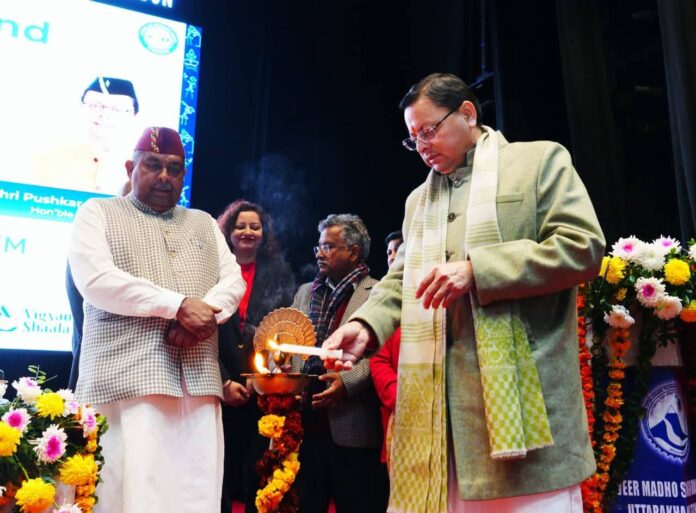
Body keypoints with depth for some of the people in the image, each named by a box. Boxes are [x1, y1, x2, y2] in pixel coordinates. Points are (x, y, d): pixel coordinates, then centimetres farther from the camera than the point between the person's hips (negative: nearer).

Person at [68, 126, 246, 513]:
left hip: (199, 380, 4)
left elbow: (234, 281, 13)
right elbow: (94, 279, -6)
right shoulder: (98, 213, 10)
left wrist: (203, 314, -10)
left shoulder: (204, 223, 23)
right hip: (128, 377, -3)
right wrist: (178, 305, -13)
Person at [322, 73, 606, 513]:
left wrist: (476, 270, -16)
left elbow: (583, 246, -7)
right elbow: (402, 279, 20)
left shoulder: (540, 160, 5)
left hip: (520, 386, -5)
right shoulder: (419, 199, 22)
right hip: (436, 397, 5)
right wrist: (366, 325, -1)